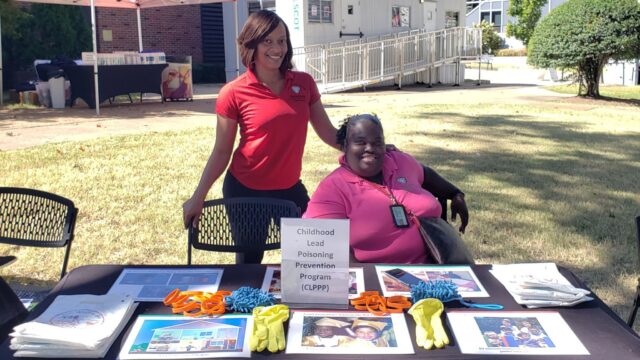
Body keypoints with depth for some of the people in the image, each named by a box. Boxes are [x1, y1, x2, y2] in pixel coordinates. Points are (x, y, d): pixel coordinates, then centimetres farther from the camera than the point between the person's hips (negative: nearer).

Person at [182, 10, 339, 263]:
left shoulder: (304, 84, -2)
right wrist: (198, 197, -8)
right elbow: (221, 152, -7)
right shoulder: (234, 93, -12)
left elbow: (327, 132, 5)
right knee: (249, 263, 13)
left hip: (290, 188, 3)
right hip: (245, 190, -3)